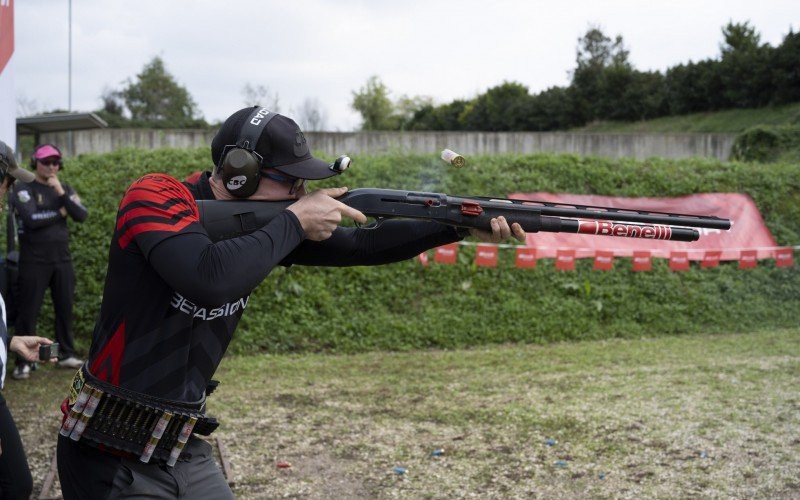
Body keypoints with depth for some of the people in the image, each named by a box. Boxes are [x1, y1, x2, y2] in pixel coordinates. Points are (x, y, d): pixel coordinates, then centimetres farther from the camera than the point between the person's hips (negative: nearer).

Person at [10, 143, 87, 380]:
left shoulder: (65, 189, 11)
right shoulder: (23, 189, -3)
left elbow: (82, 216, -4)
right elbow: (32, 219, -19)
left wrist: (61, 193, -13)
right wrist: (59, 212, -7)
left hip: (62, 260, 5)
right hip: (34, 261, -5)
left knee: (65, 308, 9)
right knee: (28, 311, -3)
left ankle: (66, 354, 20)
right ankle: (22, 362, 2)